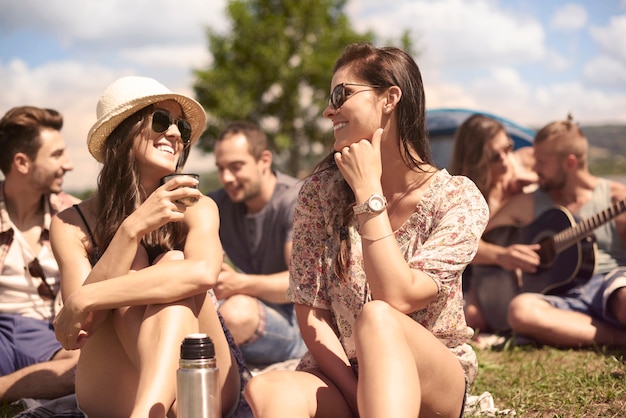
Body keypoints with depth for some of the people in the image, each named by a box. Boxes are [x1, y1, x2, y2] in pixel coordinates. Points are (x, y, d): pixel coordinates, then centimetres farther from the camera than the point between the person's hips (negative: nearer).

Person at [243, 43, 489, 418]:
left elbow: (396, 299, -22)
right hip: (341, 374, 2)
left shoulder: (459, 200, -9)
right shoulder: (320, 191, -2)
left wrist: (368, 194, -19)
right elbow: (312, 317, -4)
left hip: (436, 384, -1)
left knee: (375, 316, -36)